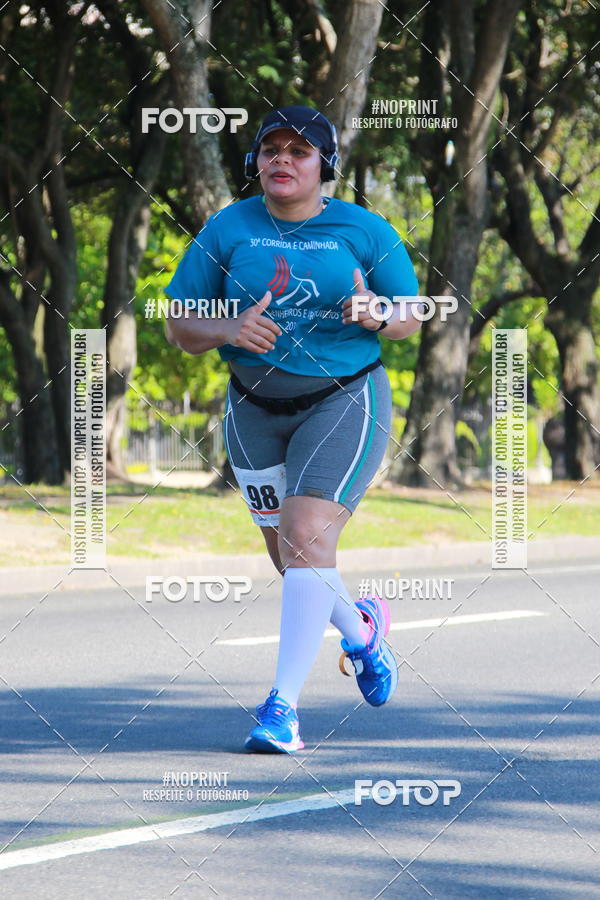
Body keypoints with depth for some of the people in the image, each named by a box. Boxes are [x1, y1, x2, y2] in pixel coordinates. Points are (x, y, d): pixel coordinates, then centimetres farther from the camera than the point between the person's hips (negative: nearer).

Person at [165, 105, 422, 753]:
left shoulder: (363, 231, -5)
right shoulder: (227, 230, -3)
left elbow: (410, 317, 4)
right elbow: (179, 328, 0)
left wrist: (374, 315, -19)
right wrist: (229, 330, -22)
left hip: (344, 401, -4)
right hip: (256, 409, 4)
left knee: (307, 537, -20)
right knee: (290, 555, 14)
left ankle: (282, 707, -19)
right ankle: (361, 630, 46)